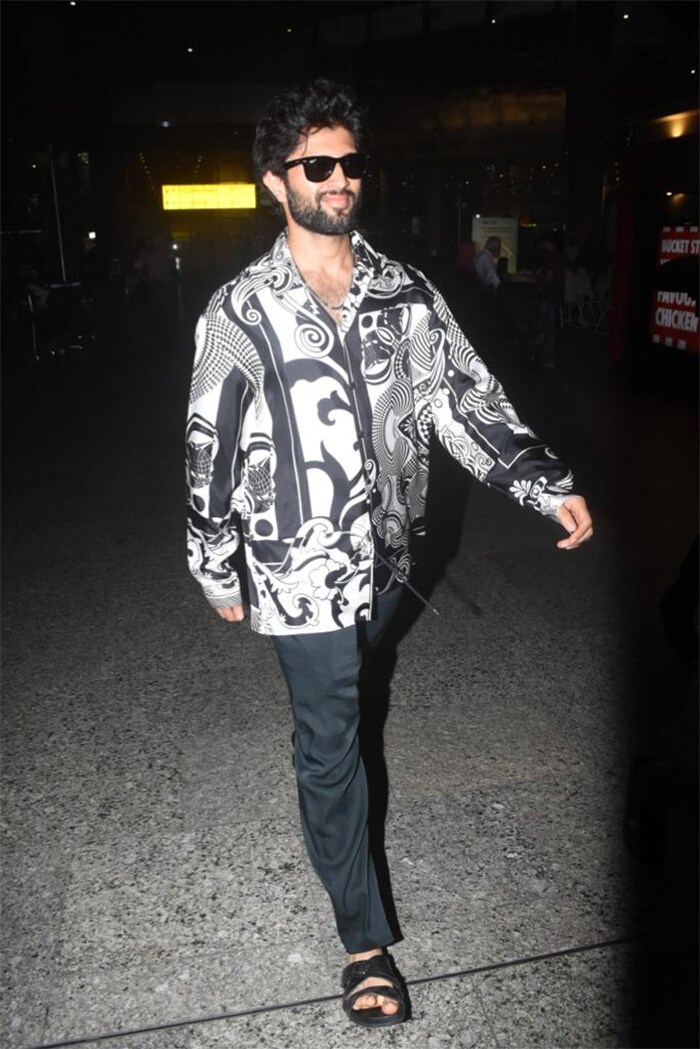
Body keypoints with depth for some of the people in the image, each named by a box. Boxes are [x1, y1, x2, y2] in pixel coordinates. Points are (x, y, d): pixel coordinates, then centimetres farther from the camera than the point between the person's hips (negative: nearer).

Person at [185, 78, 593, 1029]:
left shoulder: (408, 295, 0)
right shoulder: (241, 313, -10)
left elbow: (466, 400, -2)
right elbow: (210, 452, -5)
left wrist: (548, 485, -14)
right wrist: (216, 571, -1)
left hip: (385, 554, 4)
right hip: (302, 569, -3)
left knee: (339, 707, 26)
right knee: (331, 746, 6)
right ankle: (367, 936, 23)